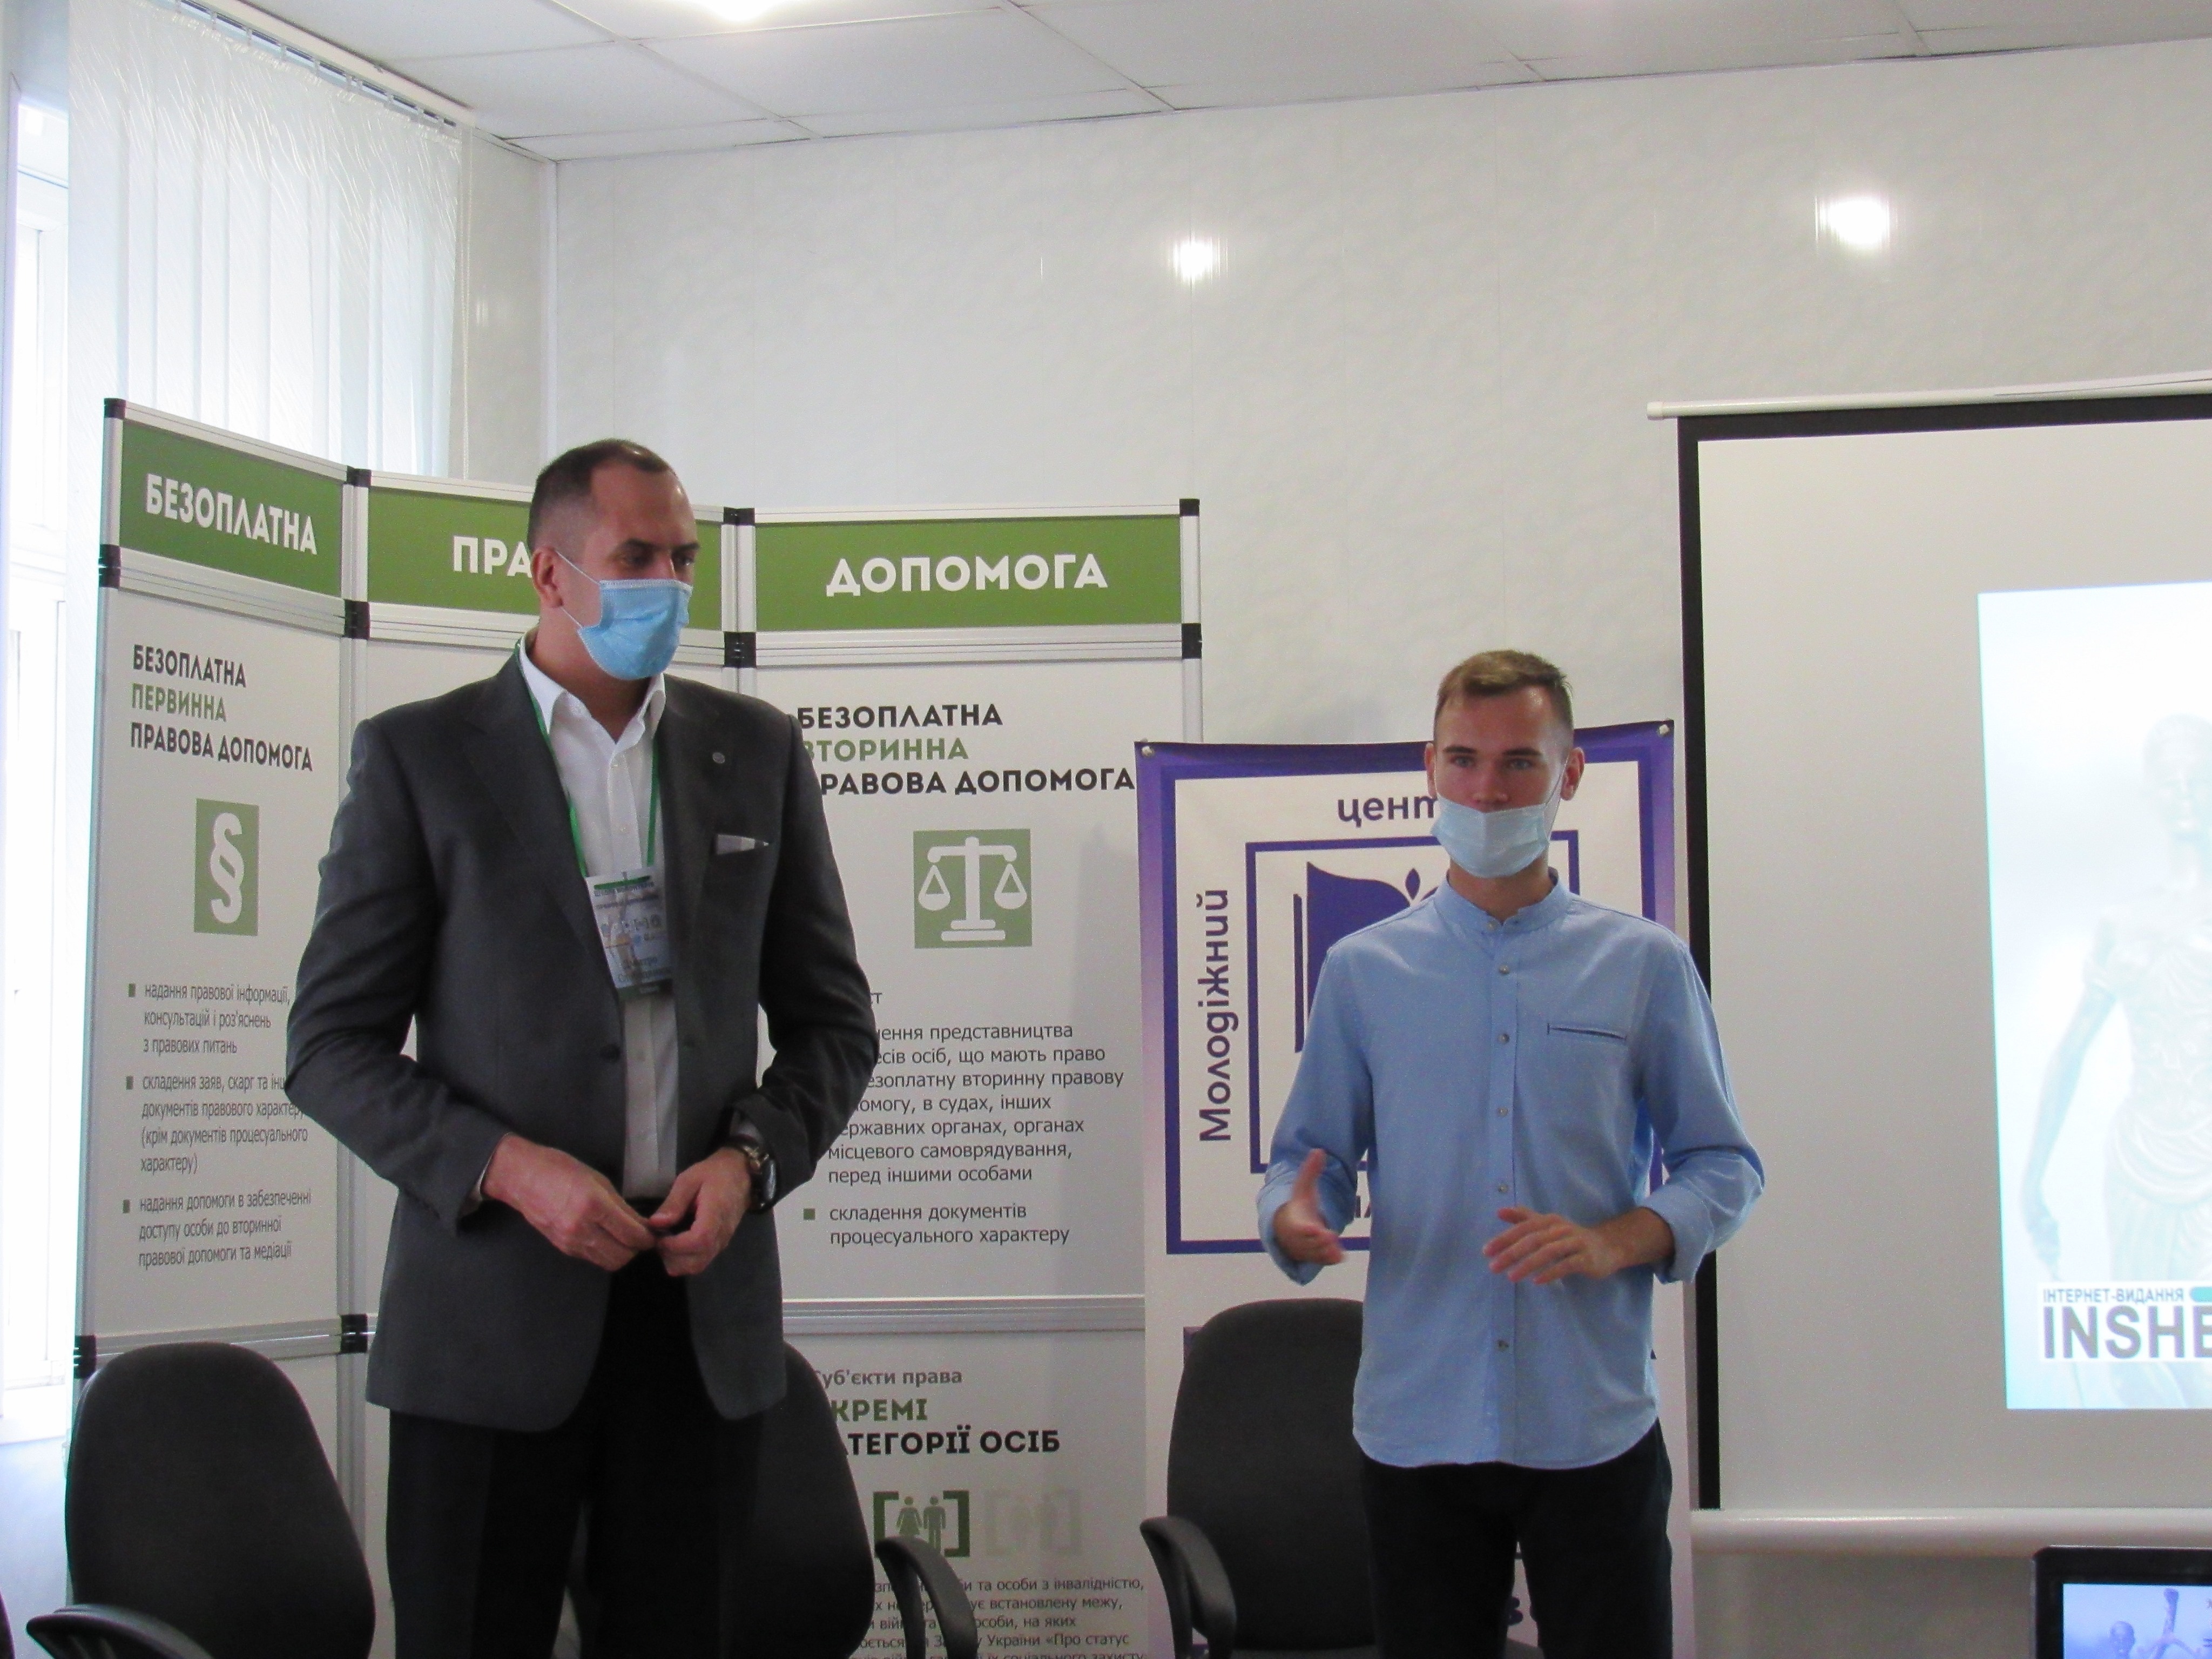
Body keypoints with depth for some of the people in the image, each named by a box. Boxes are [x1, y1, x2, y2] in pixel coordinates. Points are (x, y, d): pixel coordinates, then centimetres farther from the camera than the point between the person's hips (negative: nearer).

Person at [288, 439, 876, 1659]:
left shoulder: (757, 754, 11)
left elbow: (832, 1022, 15)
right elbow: (333, 1046, -1)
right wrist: (510, 1169, -15)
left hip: (705, 1296, 3)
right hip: (492, 1301, -3)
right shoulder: (418, 757, 1)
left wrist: (750, 1160, -5)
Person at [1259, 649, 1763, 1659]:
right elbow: (1310, 1155, 9)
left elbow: (1722, 1166, 5)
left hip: (1592, 1429, -1)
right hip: (1417, 1423, 1)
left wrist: (1614, 1241, -14)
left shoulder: (1645, 967, 5)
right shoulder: (1363, 972, 9)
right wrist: (1295, 1219, -14)